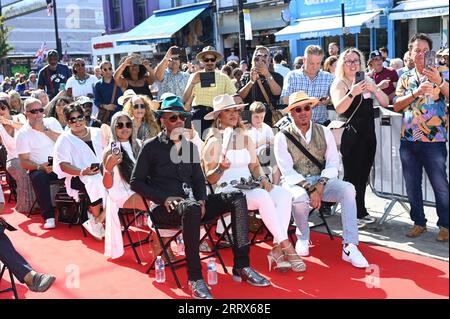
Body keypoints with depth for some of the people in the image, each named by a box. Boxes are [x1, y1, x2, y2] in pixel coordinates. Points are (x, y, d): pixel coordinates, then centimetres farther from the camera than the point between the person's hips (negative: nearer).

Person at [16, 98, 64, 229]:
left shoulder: (52, 122, 8)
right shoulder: (22, 133, 0)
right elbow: (24, 162, -4)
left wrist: (45, 130, -11)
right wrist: (40, 167, -22)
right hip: (39, 168, -2)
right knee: (38, 177, -34)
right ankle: (49, 216, -23)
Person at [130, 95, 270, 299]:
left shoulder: (190, 146, 20)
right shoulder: (152, 147, 4)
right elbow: (136, 182, 0)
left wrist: (201, 200, -2)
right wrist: (164, 198, -13)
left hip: (191, 203, 6)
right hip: (165, 207, -6)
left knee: (237, 198, -13)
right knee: (191, 208, -40)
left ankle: (241, 267, -16)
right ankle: (194, 277, -32)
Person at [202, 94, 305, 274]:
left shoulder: (245, 138, 19)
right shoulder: (214, 142, 1)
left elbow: (254, 165, 18)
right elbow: (210, 179, -2)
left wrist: (263, 179, -4)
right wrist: (221, 168, -23)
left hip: (249, 186, 6)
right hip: (226, 190, -6)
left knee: (284, 195, -22)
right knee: (263, 196, -34)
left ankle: (277, 249, -27)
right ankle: (286, 246, -29)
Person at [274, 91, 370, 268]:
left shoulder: (324, 132, 6)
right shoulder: (282, 137, -3)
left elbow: (333, 164, 2)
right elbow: (288, 172, -10)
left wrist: (320, 184, -16)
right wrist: (310, 189, -20)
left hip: (321, 181, 3)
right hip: (295, 183, -3)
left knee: (348, 189, -26)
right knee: (300, 198, -37)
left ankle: (349, 247, -25)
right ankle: (303, 238, -3)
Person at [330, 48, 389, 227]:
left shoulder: (367, 81, 14)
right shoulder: (339, 83, -3)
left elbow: (385, 103, 8)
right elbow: (339, 108, -19)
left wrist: (375, 89, -9)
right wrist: (352, 93, -33)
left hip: (368, 133, 6)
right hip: (350, 135, -6)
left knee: (363, 175, 11)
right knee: (352, 175, -5)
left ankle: (361, 212, 22)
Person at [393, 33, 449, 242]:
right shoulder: (405, 78, 11)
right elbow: (396, 106, 1)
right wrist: (416, 93, -13)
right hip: (408, 140, 4)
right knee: (412, 185, 10)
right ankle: (419, 223, 24)